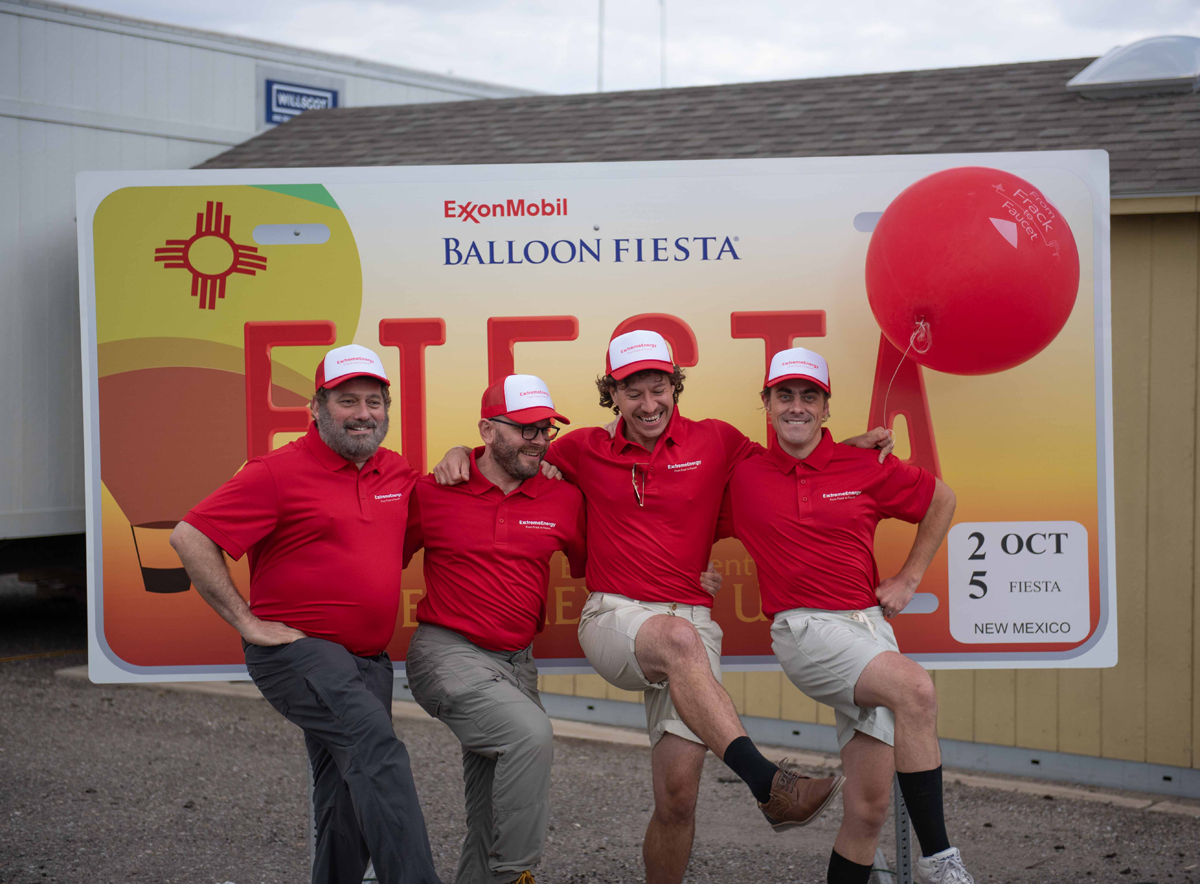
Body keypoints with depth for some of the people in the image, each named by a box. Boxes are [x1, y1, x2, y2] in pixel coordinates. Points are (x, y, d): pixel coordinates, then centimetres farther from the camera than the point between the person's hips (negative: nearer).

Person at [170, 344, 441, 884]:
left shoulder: (399, 473, 11)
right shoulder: (279, 472, -8)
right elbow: (189, 538, -12)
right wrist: (247, 621, -13)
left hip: (368, 660, 7)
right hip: (298, 651, -7)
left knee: (350, 804, 12)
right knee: (377, 748, -27)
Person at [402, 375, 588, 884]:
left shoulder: (563, 501, 4)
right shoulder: (432, 494, -4)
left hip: (517, 664, 5)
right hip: (448, 653, -5)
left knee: (492, 817, 8)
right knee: (530, 733, -28)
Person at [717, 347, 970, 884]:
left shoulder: (862, 468, 6)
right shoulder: (743, 478, 4)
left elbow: (941, 500, 18)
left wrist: (908, 579, 14)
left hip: (870, 624, 3)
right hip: (805, 630, -3)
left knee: (869, 806, -1)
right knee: (915, 688, -31)